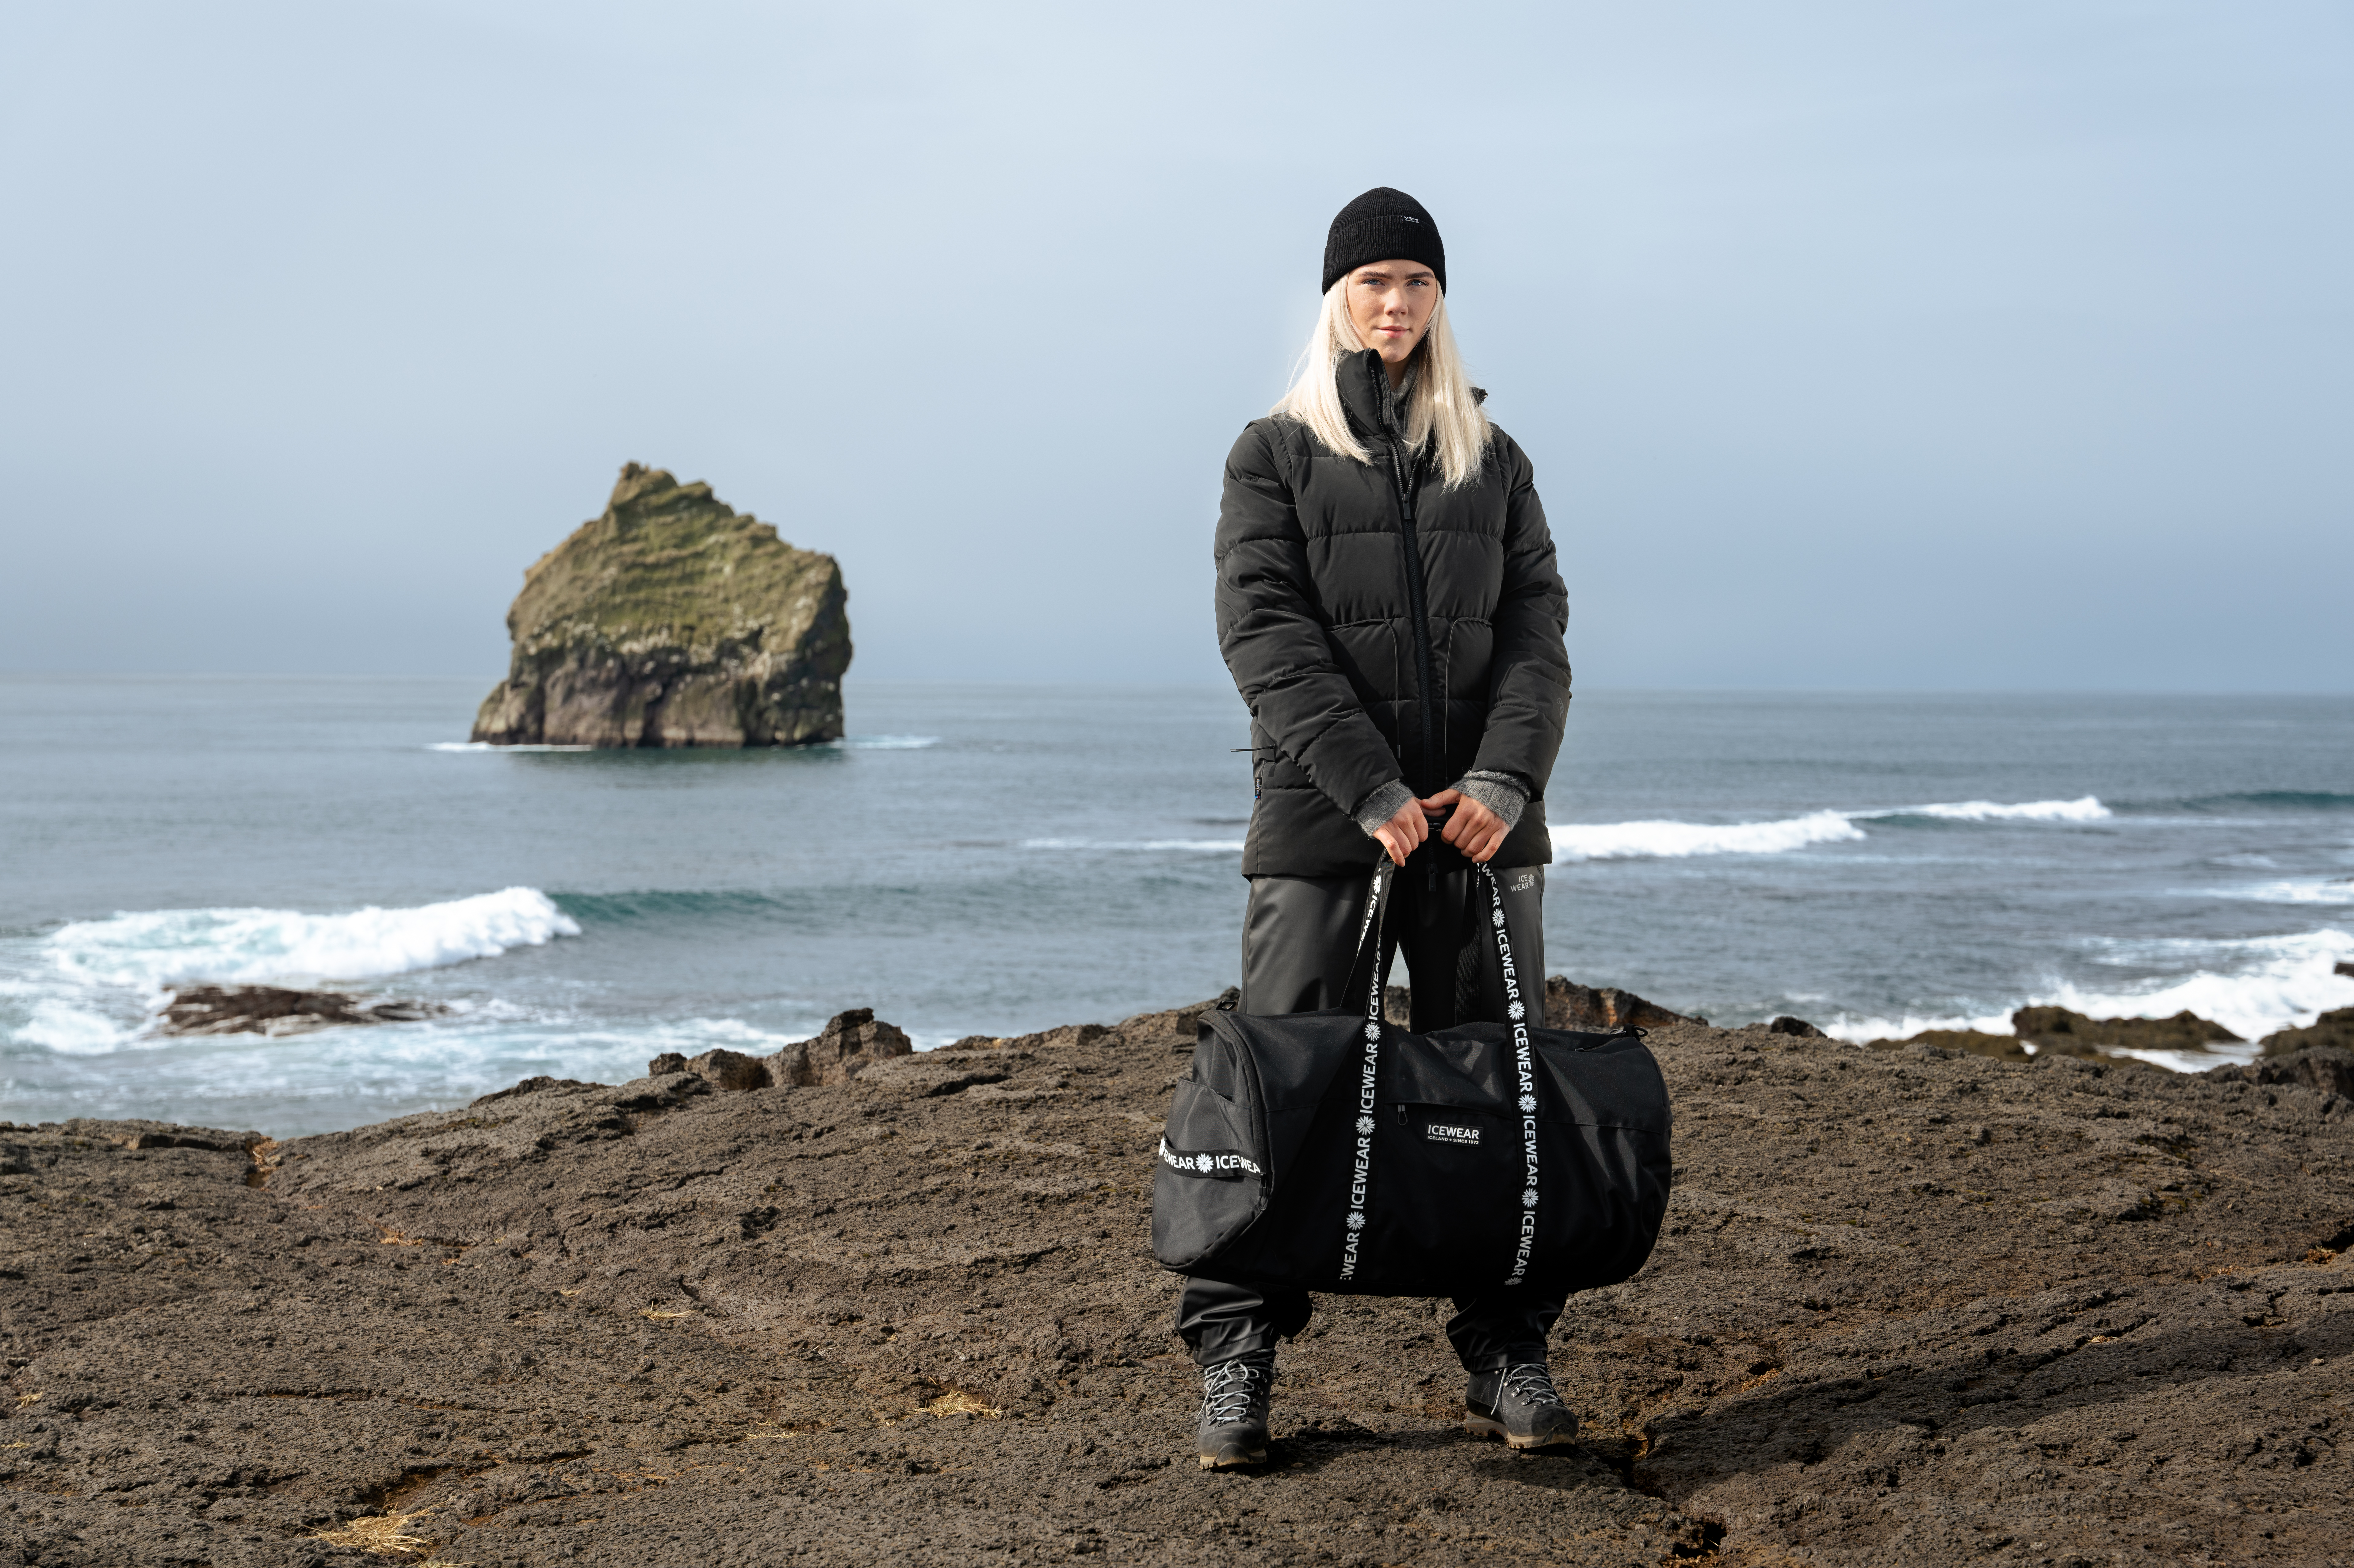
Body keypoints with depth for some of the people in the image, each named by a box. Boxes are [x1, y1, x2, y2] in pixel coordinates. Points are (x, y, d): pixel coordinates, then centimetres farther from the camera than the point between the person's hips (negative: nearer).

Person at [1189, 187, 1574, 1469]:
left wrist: (1507, 775, -11)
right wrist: (1373, 790, -16)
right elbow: (1265, 632, -6)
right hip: (1322, 828, -3)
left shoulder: (1490, 456, 14)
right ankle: (1234, 1361, 3)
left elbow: (1538, 623, 7)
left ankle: (1507, 1354, 11)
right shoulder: (1276, 453, 5)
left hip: (1479, 821, 3)